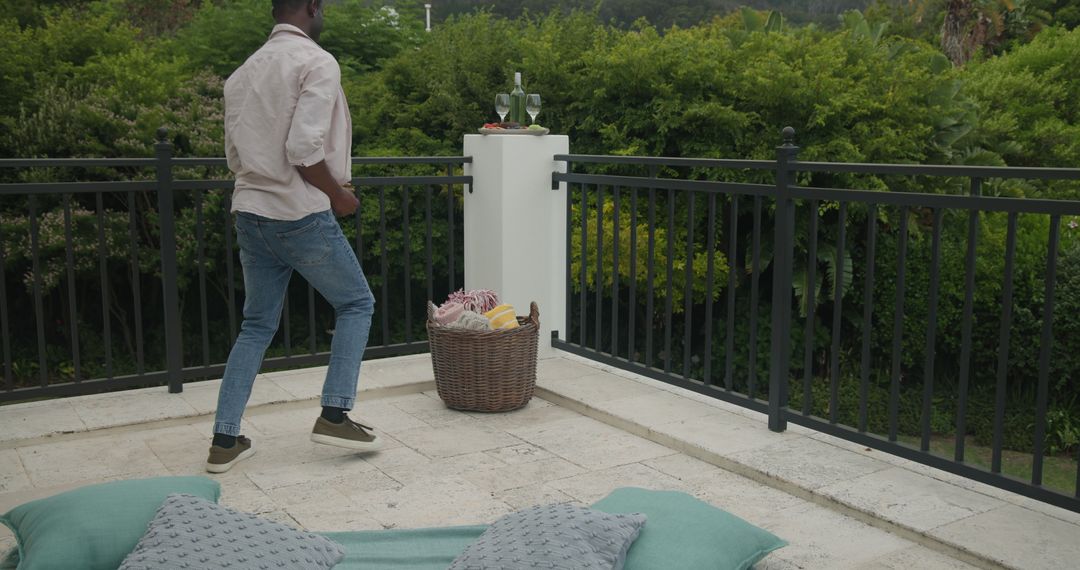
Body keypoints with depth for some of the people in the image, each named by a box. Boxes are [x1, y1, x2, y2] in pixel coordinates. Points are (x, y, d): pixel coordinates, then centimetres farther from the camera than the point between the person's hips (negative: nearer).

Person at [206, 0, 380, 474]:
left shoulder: (243, 73, 14)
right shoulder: (317, 63, -10)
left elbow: (234, 156, 15)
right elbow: (304, 151, -20)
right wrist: (339, 194, -6)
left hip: (250, 215, 7)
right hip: (301, 216, -7)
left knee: (256, 325, 15)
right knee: (356, 303, 12)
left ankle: (225, 440, 14)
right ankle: (334, 415, 6)